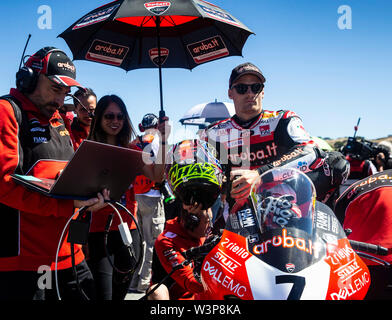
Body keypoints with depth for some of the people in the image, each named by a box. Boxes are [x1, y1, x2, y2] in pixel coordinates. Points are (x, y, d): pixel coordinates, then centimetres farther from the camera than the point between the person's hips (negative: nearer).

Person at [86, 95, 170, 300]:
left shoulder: (131, 150, 10)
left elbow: (156, 176, -4)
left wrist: (162, 142, -12)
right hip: (100, 231, -4)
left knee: (121, 292, 14)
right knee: (104, 295, -10)